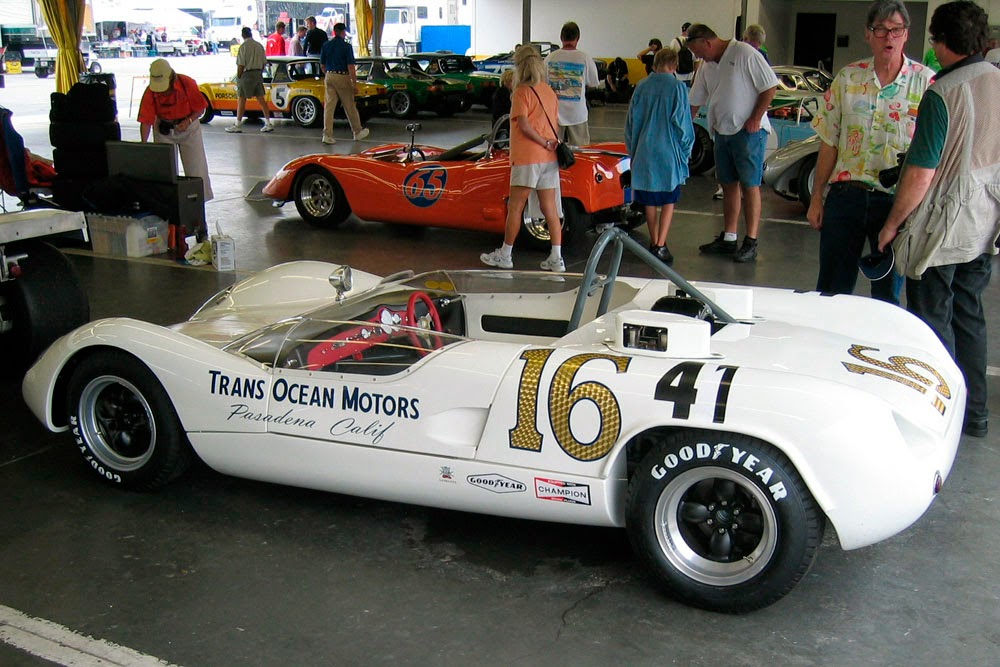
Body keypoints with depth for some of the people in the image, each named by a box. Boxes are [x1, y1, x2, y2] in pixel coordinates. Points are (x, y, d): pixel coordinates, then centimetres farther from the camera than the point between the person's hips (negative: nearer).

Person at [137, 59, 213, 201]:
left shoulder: (187, 84, -24)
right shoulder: (150, 92, -21)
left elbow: (200, 109, -12)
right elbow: (146, 121, -21)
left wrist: (188, 121, -28)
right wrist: (143, 143, -33)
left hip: (188, 127, -1)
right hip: (163, 129, 1)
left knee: (196, 168, 1)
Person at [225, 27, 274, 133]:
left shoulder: (244, 46, -11)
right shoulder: (259, 45, 8)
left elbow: (241, 65, -14)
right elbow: (264, 62, 12)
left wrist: (238, 77, -7)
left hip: (247, 74, -6)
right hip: (258, 74, 6)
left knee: (241, 99, 0)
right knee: (261, 99, 7)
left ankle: (238, 125, 4)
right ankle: (268, 123, 4)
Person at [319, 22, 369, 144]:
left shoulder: (326, 45, 5)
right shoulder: (346, 46, -10)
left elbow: (322, 65, 12)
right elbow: (351, 66, -14)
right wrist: (355, 83, -11)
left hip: (329, 76, 4)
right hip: (342, 77, -4)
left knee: (329, 106, 3)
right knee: (350, 106, 7)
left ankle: (327, 135, -2)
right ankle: (357, 132, 20)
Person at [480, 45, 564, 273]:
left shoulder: (522, 92, -9)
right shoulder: (549, 92, 12)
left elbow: (524, 126, -17)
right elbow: (553, 125, 11)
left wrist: (544, 143, -9)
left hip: (527, 158, -6)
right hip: (550, 159, 6)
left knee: (515, 208, 4)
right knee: (550, 209, 6)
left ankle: (505, 255, 13)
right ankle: (556, 259, 4)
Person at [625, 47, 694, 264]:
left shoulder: (642, 87, 2)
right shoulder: (677, 87, -8)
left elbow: (631, 121, 7)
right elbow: (682, 122, -8)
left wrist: (633, 149, 17)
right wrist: (686, 150, 4)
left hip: (644, 152, 3)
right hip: (669, 152, -3)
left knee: (649, 201, 14)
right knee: (668, 200, 6)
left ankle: (654, 242, 22)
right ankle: (660, 246, -4)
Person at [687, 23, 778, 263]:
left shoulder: (745, 54, -11)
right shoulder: (707, 67, 12)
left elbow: (770, 86, -12)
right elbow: (695, 103, 18)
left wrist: (755, 119, -15)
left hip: (748, 132, -7)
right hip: (722, 133, 8)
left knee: (750, 186, -4)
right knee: (729, 185, 11)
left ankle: (751, 243, -2)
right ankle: (728, 239, 19)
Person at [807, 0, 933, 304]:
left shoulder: (926, 82, -2)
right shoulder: (848, 77, 5)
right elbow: (829, 142, 8)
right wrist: (817, 197, 7)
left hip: (896, 200, -2)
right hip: (846, 195, 2)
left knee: (887, 293, 9)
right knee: (831, 289, 9)